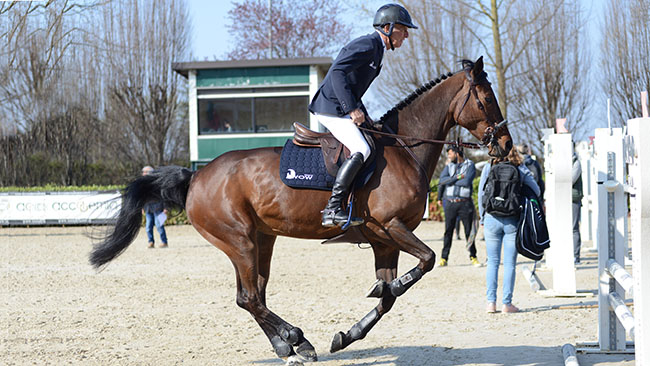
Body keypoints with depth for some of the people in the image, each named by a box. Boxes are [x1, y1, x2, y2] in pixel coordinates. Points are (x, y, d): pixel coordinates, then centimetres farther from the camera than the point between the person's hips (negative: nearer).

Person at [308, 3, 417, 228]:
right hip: (331, 108, -11)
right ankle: (332, 210, -28)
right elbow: (337, 71, -25)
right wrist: (352, 109, -28)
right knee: (361, 150, -23)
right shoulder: (367, 45, -13)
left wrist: (365, 117, 16)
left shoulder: (376, 49, 19)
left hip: (340, 110, 11)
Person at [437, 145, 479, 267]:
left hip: (465, 203, -3)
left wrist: (449, 181, -7)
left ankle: (473, 257, 10)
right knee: (448, 231, 3)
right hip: (450, 203, 3)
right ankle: (444, 258, 7)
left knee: (469, 231, 1)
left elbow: (467, 181, -15)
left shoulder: (470, 165, 1)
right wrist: (457, 177, -12)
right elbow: (442, 179, -4)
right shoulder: (448, 166, 13)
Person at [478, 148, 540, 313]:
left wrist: (482, 219, 11)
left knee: (492, 262, 9)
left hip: (492, 219, 1)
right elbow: (536, 191, 4)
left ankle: (491, 302, 5)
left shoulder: (488, 168, 1)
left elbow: (481, 194, 3)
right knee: (509, 263, 4)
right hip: (512, 221, -1)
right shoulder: (521, 169, -1)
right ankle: (507, 303, 4)